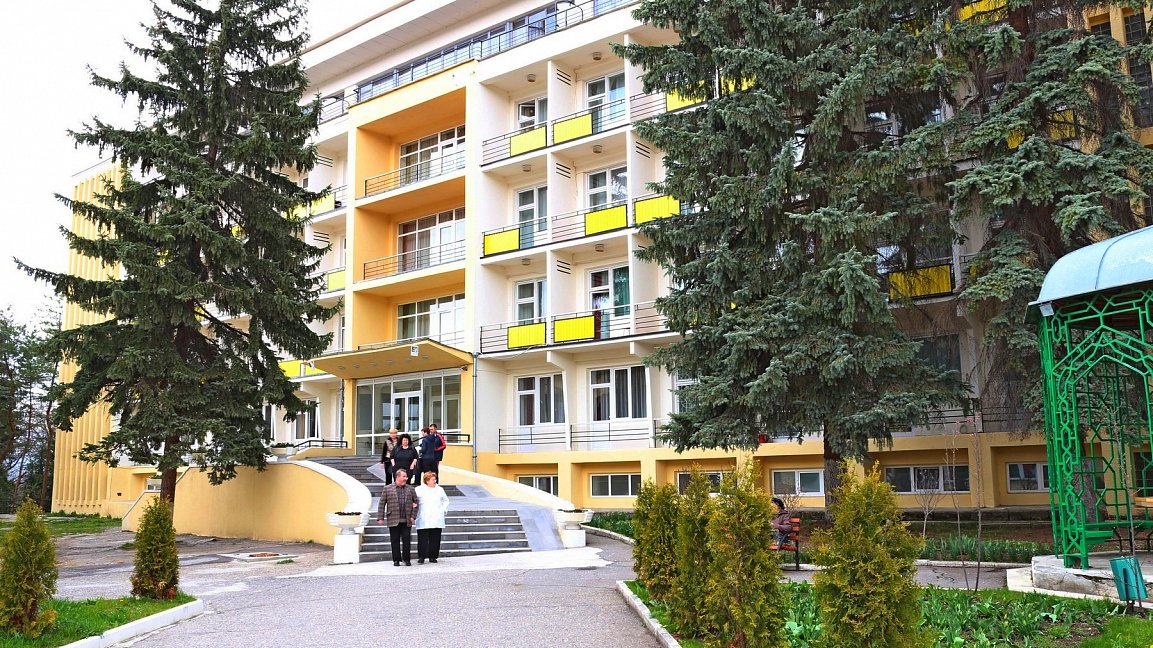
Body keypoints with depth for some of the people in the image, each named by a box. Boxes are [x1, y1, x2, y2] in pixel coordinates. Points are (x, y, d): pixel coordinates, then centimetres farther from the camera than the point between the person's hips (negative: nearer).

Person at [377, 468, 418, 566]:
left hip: (406, 521, 1)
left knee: (407, 541, 2)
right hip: (393, 521, -1)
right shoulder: (387, 489, 4)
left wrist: (413, 516, 2)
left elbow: (415, 502, 12)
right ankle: (396, 560, 14)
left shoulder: (410, 489, 10)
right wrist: (380, 518, -2)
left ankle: (407, 559, 13)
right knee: (395, 541, 4)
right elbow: (382, 504, 3)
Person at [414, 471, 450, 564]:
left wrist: (443, 510, 10)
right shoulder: (419, 489, 3)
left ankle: (433, 556, 9)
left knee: (435, 539, 2)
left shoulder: (440, 489, 14)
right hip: (424, 520, -3)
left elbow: (446, 501, 22)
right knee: (423, 539, -7)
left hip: (437, 520, 3)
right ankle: (421, 557, -2)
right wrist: (415, 508, -10)